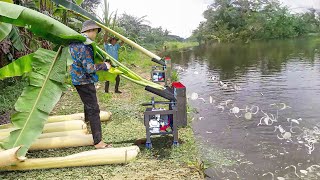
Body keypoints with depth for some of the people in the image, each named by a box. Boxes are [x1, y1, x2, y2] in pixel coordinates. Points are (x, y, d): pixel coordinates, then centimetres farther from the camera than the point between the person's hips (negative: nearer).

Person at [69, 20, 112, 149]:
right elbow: (89, 68, -26)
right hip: (84, 80, -10)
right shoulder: (85, 45, -24)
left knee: (88, 102, 33)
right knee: (93, 109, -9)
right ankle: (98, 142, -7)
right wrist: (104, 66, -13)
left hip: (78, 78, 10)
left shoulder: (74, 41, 8)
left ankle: (87, 119, 61)